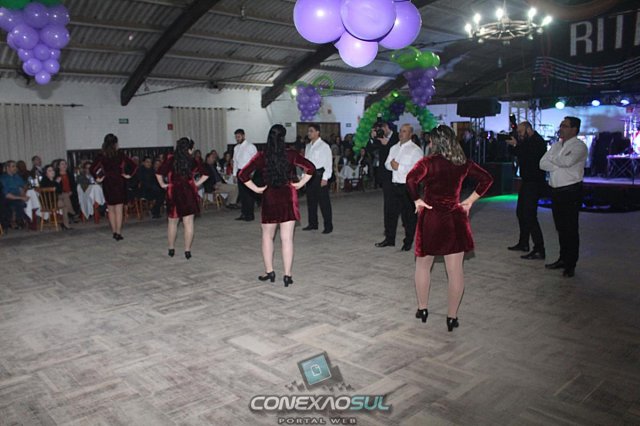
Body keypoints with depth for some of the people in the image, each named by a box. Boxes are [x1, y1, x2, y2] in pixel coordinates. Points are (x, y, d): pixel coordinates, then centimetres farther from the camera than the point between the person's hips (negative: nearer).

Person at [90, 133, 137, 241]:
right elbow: (133, 165, -11)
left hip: (107, 184, 2)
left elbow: (92, 169, -9)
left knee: (111, 210, 13)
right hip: (119, 183, -2)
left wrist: (97, 178, 2)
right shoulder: (120, 154, -6)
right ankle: (118, 233, -3)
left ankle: (114, 232, 19)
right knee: (119, 210, 0)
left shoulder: (101, 156, -2)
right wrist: (129, 175, -1)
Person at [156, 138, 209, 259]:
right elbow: (205, 175, -1)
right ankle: (187, 250, 3)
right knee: (188, 223, 2)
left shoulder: (170, 160, -3)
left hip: (173, 193, 1)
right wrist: (197, 183, 4)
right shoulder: (193, 161, -1)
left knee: (172, 222, 14)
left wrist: (162, 184, 5)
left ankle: (171, 249, 23)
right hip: (189, 193, 0)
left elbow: (158, 174, -9)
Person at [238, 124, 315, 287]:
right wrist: (300, 184, 2)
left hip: (269, 198, 0)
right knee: (287, 238, 2)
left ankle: (269, 271, 20)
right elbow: (311, 168, -5)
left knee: (267, 236, 17)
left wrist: (256, 189, 0)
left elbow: (243, 175, -8)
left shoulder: (262, 157, -5)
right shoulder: (291, 155, -5)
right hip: (288, 197, 0)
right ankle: (287, 275, 3)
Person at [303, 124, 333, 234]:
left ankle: (328, 226, 3)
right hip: (310, 175, 7)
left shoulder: (324, 146, -7)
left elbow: (328, 163, -12)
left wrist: (325, 178, -17)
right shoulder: (308, 146, 15)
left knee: (324, 201, -4)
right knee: (311, 201, 12)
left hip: (320, 175, -7)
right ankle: (313, 224, 24)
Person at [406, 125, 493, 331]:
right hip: (455, 218, 3)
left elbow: (411, 179, -26)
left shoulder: (428, 162, -10)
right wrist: (470, 200, 8)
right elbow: (487, 178, 6)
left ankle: (422, 309, 25)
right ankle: (452, 316, 11)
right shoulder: (463, 163, 2)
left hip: (431, 217, -2)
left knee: (423, 266, 16)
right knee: (455, 270, 6)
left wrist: (417, 200, -13)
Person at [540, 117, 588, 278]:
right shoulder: (556, 145, 14)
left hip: (571, 192, -7)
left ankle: (570, 264, 6)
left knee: (570, 229, -1)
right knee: (561, 228, 14)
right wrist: (560, 165, -11)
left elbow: (567, 161, -26)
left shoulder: (579, 146, -8)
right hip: (556, 191, 7)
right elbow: (542, 163, 5)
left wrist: (552, 159, -7)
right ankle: (563, 259, 25)